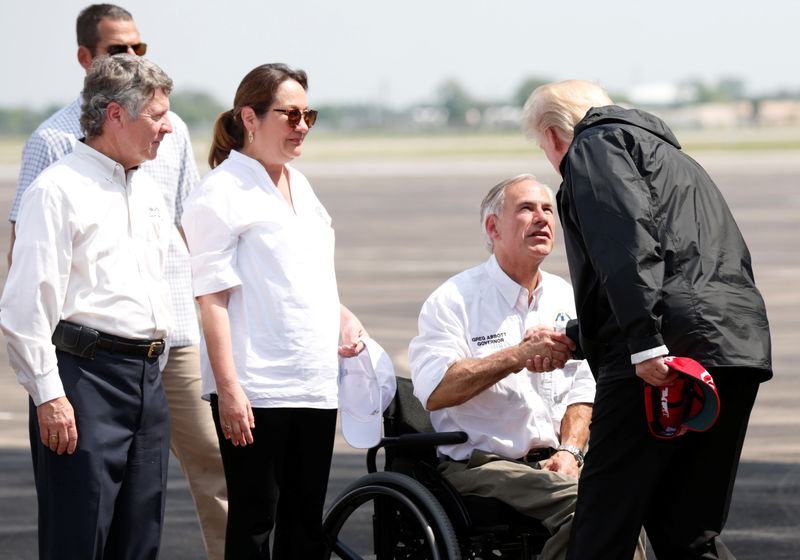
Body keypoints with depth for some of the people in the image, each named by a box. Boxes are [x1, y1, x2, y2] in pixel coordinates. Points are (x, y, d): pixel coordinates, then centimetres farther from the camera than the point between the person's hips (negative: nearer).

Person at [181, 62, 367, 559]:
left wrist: (345, 318, 9)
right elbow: (212, 295, -12)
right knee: (253, 520, -4)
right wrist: (228, 387, -19)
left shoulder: (298, 185, 18)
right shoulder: (221, 191, -7)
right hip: (255, 388, -8)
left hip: (316, 386, 8)